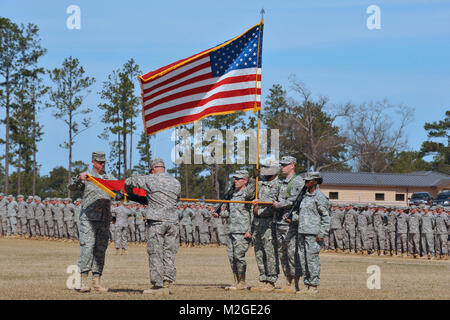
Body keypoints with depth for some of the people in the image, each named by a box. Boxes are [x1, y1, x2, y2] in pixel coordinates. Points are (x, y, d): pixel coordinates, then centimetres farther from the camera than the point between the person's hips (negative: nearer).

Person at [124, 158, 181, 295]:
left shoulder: (149, 180, -1)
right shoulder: (176, 183, 11)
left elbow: (129, 181, 11)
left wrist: (130, 193, 31)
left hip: (156, 221, -4)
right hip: (173, 222, 4)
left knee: (155, 254, -1)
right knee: (169, 254, 7)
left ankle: (158, 285, -3)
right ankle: (167, 284, 5)